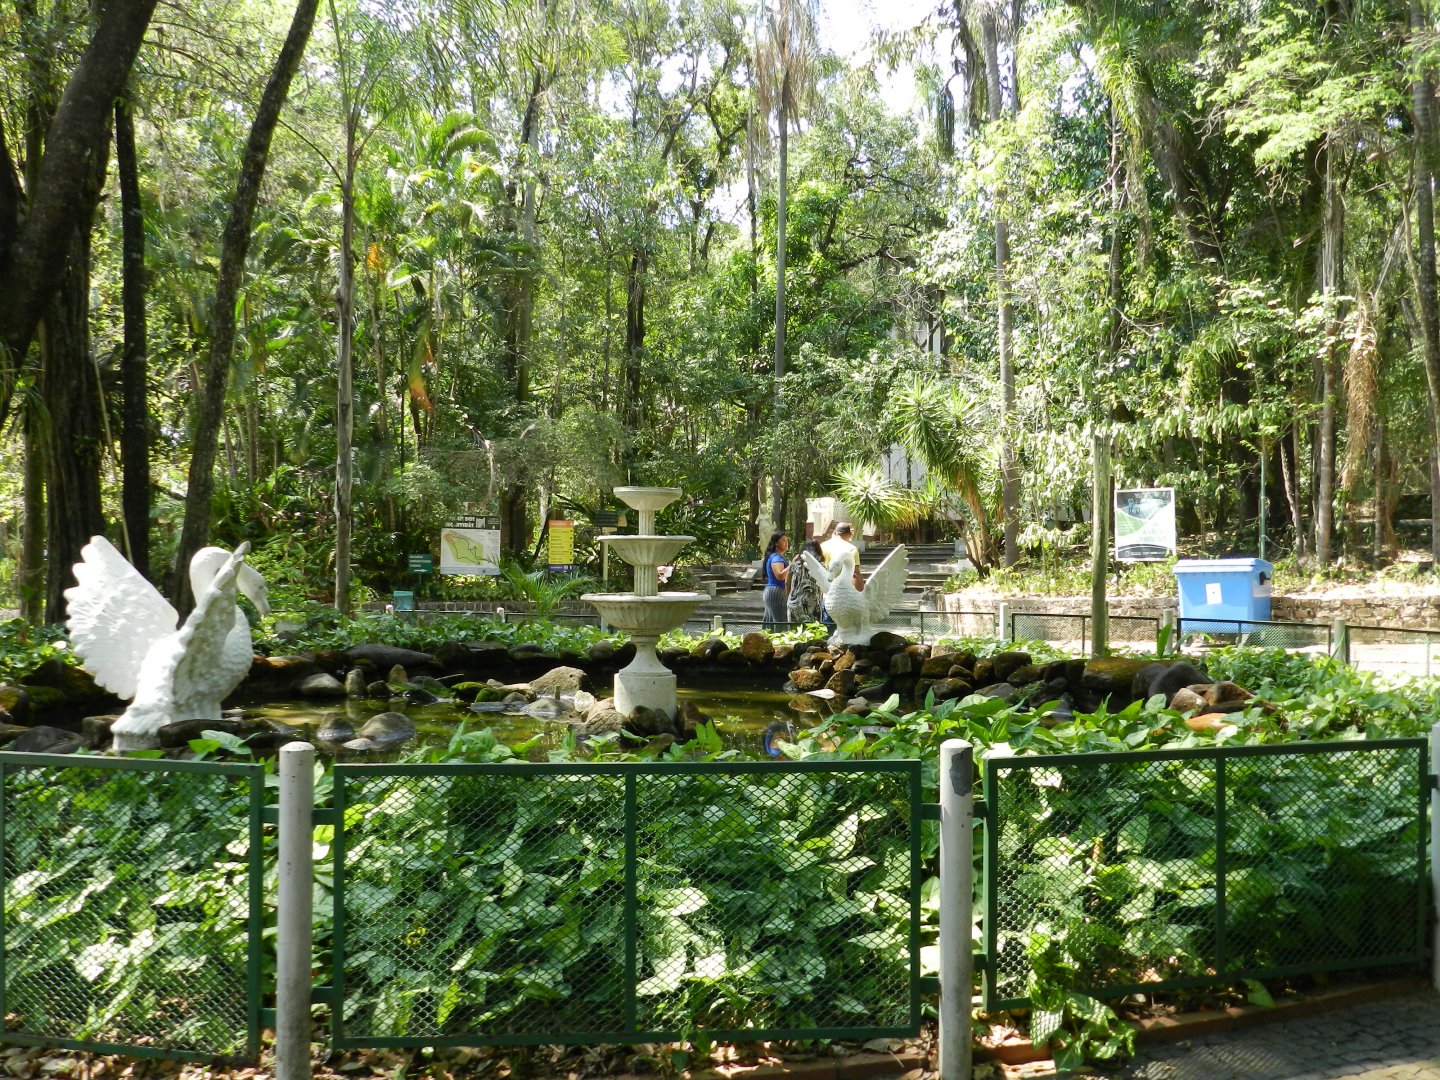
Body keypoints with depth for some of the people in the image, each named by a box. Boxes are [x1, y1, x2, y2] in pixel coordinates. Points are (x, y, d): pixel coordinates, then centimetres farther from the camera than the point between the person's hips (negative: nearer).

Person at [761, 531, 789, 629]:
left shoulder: (779, 557, 18)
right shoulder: (776, 558, -13)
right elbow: (780, 576, -28)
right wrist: (791, 565, -27)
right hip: (776, 591, -11)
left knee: (769, 621, 14)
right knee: (780, 623, -12)